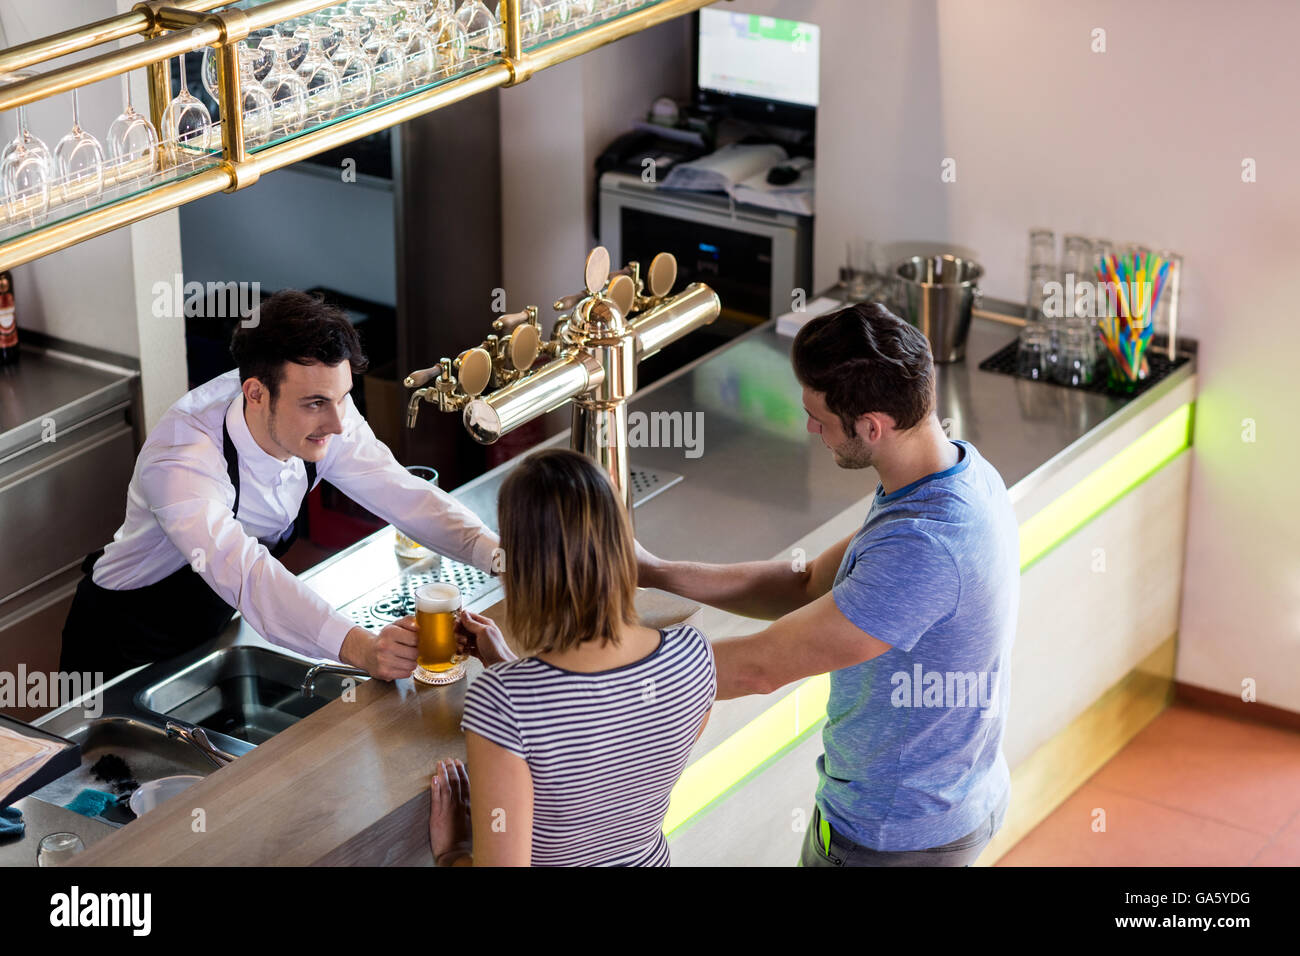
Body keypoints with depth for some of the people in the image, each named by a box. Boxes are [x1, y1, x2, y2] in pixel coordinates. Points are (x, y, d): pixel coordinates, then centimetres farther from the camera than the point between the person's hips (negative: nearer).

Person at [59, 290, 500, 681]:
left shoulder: (322, 414, -18)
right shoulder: (181, 461, -38)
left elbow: (402, 493, -12)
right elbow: (243, 572, -51)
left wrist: (496, 553, -30)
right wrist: (359, 647, -64)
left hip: (217, 629, 6)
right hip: (129, 647, -6)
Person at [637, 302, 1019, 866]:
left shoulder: (923, 548, -36)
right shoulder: (963, 472, -4)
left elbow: (761, 668, -30)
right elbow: (811, 588, 4)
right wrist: (657, 572, -1)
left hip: (892, 836, -9)